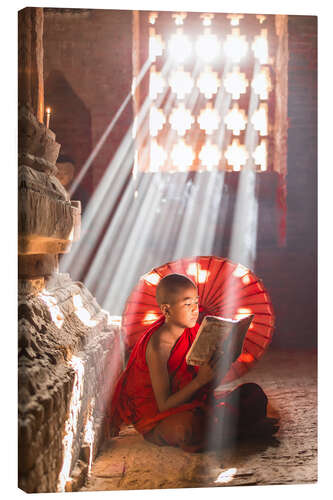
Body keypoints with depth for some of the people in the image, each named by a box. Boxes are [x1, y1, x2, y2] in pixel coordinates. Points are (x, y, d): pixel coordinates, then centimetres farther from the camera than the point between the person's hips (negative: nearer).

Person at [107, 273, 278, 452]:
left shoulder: (194, 330, -2)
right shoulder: (158, 345, -24)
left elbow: (208, 387, 4)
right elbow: (164, 405, -25)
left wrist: (215, 369, -18)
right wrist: (200, 380, -34)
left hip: (190, 405, 7)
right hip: (157, 417, -7)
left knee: (254, 393, 1)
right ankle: (245, 430, -16)